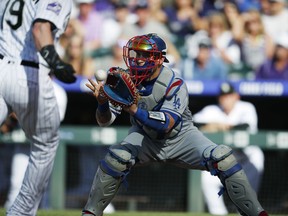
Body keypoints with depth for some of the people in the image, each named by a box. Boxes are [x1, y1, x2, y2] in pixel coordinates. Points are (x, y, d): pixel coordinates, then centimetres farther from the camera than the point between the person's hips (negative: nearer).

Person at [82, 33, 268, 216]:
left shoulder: (174, 83, -24)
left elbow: (167, 124, -35)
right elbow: (104, 121, -15)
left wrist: (135, 111, -49)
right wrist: (102, 103, -39)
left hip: (180, 136, -2)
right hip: (145, 137, 2)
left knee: (222, 158, -22)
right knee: (118, 157, -29)